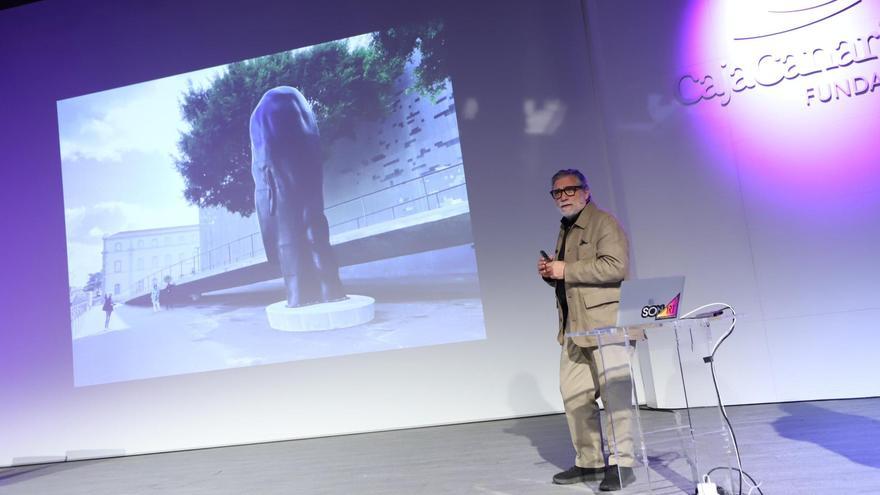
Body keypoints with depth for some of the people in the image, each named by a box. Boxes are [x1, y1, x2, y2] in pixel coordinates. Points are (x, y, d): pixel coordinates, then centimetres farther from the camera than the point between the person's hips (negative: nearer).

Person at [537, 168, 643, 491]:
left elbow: (615, 266, -20)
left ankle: (621, 463, 7)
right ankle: (588, 461, 19)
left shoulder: (604, 223, -5)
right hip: (574, 326, 9)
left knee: (614, 394, -3)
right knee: (573, 395, 9)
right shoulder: (565, 230, 21)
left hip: (605, 322, -9)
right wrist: (550, 274, 7)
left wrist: (566, 270, -18)